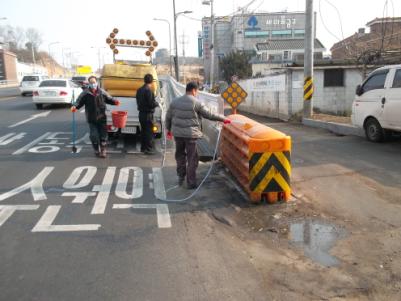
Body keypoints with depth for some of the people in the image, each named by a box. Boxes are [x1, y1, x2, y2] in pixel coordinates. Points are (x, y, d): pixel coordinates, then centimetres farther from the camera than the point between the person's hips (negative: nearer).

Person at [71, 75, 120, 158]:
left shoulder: (102, 92, -1)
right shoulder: (85, 93, -4)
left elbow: (109, 99, 8)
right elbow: (79, 102, -1)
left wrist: (114, 102, -10)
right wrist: (75, 107, -20)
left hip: (102, 118, 1)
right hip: (91, 119, -1)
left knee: (103, 134, 6)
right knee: (94, 135, 1)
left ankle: (103, 150, 21)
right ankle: (96, 150, 21)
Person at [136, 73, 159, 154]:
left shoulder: (139, 90, 9)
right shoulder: (148, 90, -18)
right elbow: (152, 103, -20)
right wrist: (157, 103, -2)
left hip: (141, 113, 8)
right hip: (148, 114, -8)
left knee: (143, 131, 16)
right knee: (149, 132, -3)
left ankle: (143, 148, 22)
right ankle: (148, 149, -1)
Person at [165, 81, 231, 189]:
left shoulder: (175, 101, 7)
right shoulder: (197, 103, -8)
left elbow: (168, 117, 13)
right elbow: (209, 115, -4)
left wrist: (168, 129, 27)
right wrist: (223, 119, 7)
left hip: (177, 133, 5)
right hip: (190, 134, -5)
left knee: (180, 156, 21)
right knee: (192, 159, 4)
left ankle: (181, 177, 30)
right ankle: (191, 183, 9)